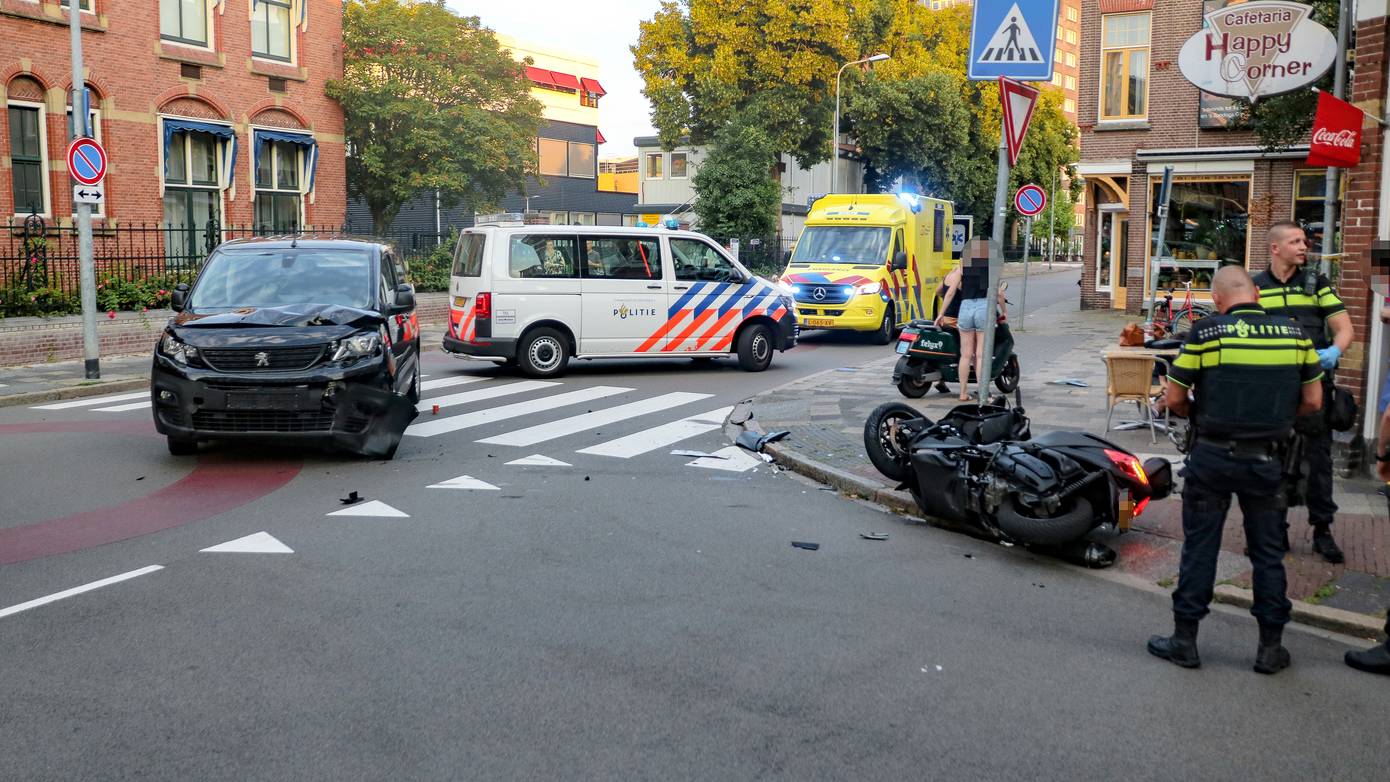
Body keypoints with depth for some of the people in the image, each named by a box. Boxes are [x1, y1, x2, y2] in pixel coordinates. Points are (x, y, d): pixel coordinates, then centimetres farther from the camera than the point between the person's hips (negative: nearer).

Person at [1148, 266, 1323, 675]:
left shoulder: (1205, 333, -9)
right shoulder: (1294, 333, 0)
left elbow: (1175, 399, -5)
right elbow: (1312, 400, 6)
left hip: (1213, 455, -2)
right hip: (1268, 460, 2)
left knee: (1199, 548, 8)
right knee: (1268, 552, 13)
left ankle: (1185, 639, 15)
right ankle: (1271, 647, 20)